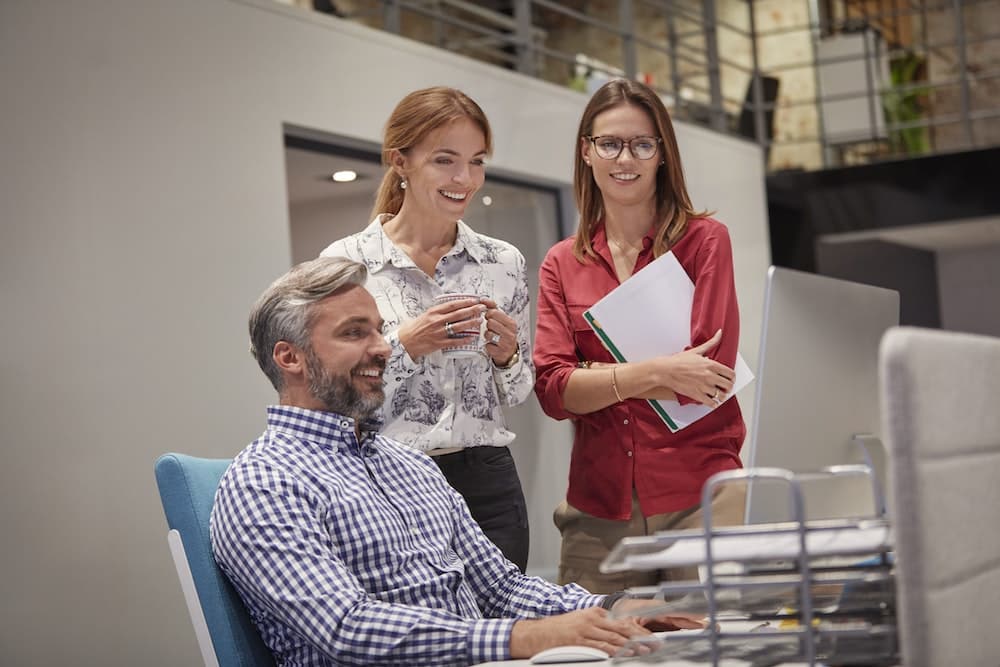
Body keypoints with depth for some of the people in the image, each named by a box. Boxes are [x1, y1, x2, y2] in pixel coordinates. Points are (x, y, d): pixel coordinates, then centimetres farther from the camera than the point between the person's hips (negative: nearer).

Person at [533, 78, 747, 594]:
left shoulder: (704, 240, 4)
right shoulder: (562, 264, 11)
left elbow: (706, 368, -7)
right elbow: (551, 389, -1)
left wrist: (592, 374, -5)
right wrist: (650, 373, -15)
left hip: (697, 492, -2)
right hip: (599, 506, 2)